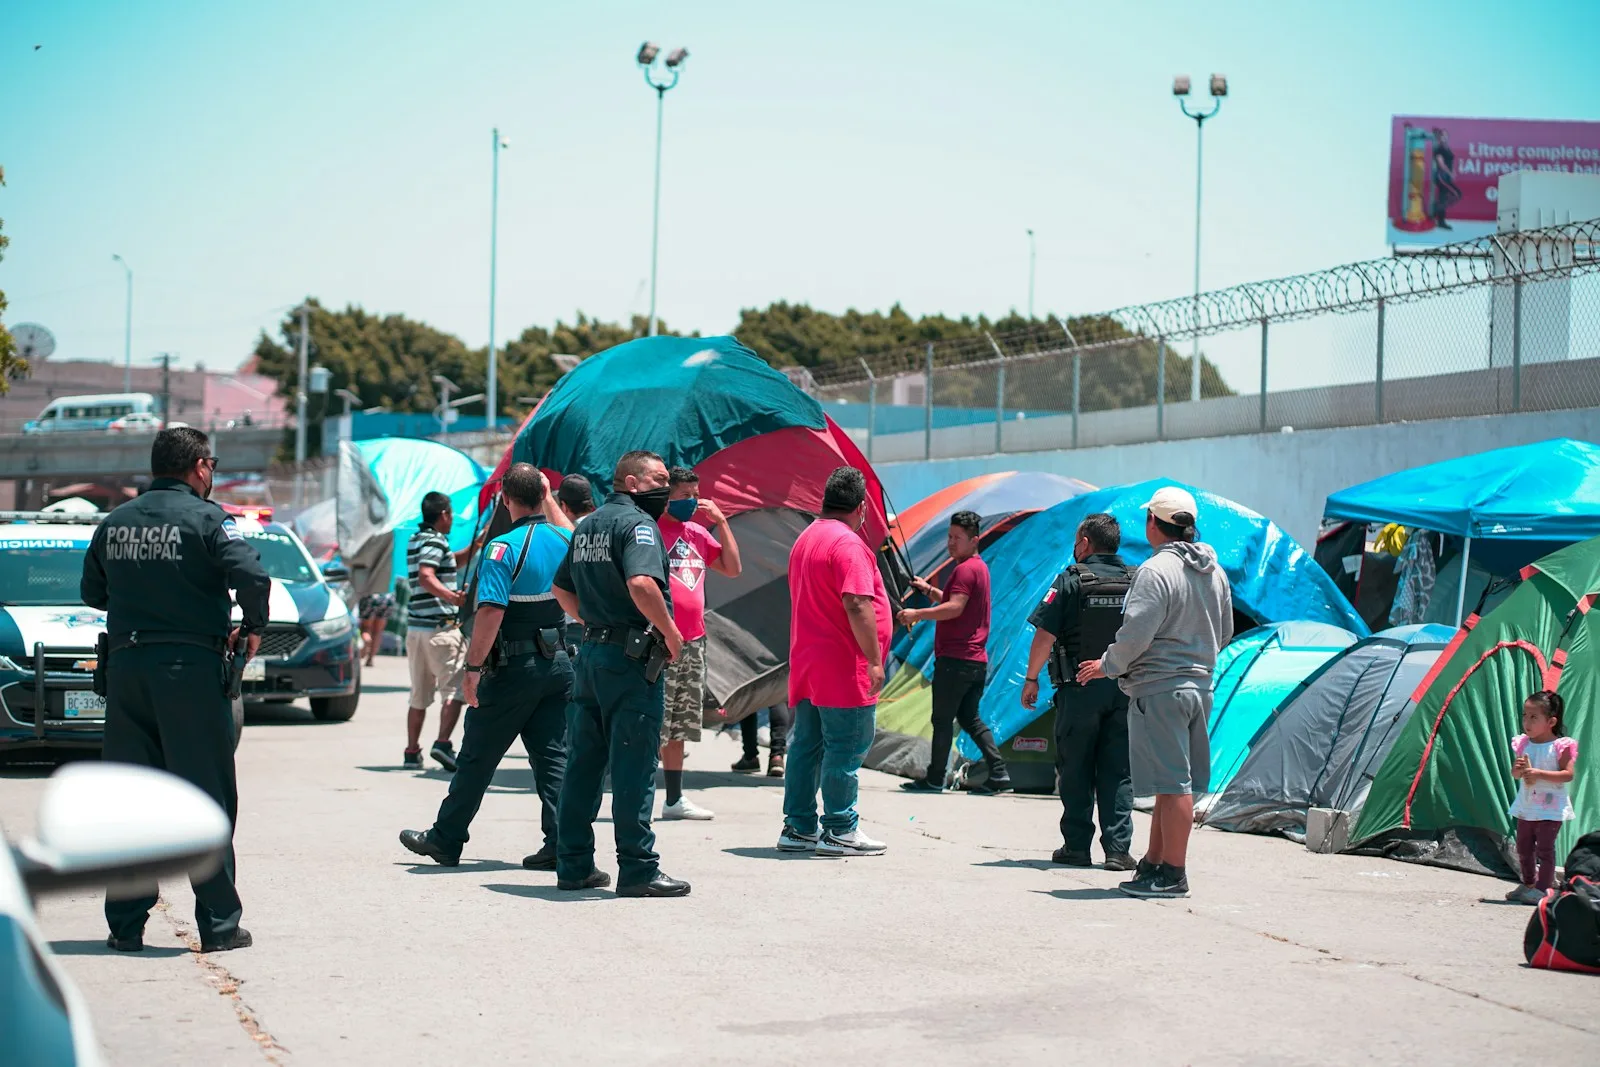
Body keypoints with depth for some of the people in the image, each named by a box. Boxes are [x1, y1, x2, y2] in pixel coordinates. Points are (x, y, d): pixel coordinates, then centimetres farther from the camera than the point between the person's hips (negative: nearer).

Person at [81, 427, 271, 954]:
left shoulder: (115, 522, 10)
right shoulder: (204, 518, -7)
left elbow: (92, 591, 18)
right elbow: (252, 577, -19)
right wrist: (253, 627, -2)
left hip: (125, 667, 5)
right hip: (189, 668, -5)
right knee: (207, 797, 2)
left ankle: (125, 924, 11)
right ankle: (219, 924, 4)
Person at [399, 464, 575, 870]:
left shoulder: (504, 547, -17)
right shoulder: (563, 540, 3)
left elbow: (490, 612, -23)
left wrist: (473, 667, -19)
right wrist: (549, 498, 33)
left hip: (512, 667, -5)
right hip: (559, 663, 6)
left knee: (477, 758, 6)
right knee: (554, 756, 7)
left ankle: (445, 839, 16)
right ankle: (560, 844, 0)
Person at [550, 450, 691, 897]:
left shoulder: (587, 526, 16)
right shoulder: (637, 523, -13)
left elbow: (562, 588, 24)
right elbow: (641, 584, -29)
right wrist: (671, 631, -18)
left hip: (591, 654, 9)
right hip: (632, 659, -9)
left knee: (583, 762, 11)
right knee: (633, 768, -5)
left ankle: (574, 864, 16)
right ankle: (638, 869, -3)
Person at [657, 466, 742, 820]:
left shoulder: (698, 533, 14)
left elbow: (732, 568, 14)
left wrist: (721, 522, 8)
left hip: (693, 642, 8)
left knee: (679, 725, 14)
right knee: (653, 725, -10)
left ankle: (675, 799, 21)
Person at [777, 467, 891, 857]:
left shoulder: (805, 539, 16)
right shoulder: (848, 544, -15)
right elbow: (857, 605, -23)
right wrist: (874, 660, -19)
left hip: (807, 666, 10)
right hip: (843, 669, -10)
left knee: (807, 745, 12)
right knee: (845, 749, -5)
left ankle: (798, 828, 15)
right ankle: (840, 831, -3)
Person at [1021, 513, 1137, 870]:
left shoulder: (1071, 580, -7)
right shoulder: (1137, 582, 5)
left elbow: (1045, 635, -9)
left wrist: (1031, 678, 1)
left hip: (1079, 688, -3)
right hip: (1125, 689, 3)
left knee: (1075, 770, 6)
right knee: (1117, 773, 6)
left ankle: (1076, 847, 8)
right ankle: (1118, 849, 2)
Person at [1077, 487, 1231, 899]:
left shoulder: (1156, 570, -15)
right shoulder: (1215, 572, 12)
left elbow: (1136, 633, -19)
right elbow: (1224, 634, 20)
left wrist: (1108, 665, -3)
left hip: (1159, 689, -9)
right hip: (1199, 685, 9)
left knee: (1172, 784, -6)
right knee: (1175, 784, 13)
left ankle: (1172, 874, -3)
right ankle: (1153, 864, 21)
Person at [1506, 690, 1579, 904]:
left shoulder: (1560, 746, -12)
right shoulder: (1523, 744, 5)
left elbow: (1568, 774, -17)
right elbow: (1515, 775, 10)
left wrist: (1539, 773, -25)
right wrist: (1518, 769, -15)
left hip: (1550, 808, -6)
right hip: (1527, 805, 7)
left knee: (1544, 847, -8)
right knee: (1524, 847, 13)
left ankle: (1543, 888, -3)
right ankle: (1528, 884, 29)